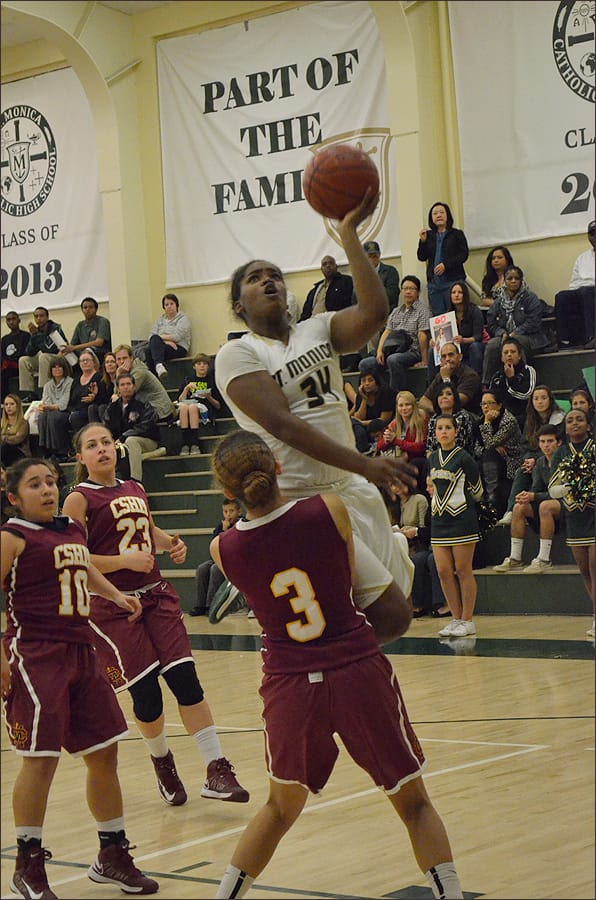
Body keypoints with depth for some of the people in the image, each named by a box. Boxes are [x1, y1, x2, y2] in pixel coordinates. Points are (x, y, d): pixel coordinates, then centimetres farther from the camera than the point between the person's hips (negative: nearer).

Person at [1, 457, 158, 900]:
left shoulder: (74, 530, 14)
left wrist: (116, 596, 22)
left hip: (81, 651, 8)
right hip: (35, 654, -7)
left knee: (104, 754, 10)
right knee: (41, 759, -7)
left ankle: (113, 855, 25)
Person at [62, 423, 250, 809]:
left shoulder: (135, 489, 13)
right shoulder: (79, 499, -6)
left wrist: (171, 544, 9)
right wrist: (126, 561, -21)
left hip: (156, 595, 5)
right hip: (112, 606, -5)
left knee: (185, 678, -7)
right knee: (146, 692, -4)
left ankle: (217, 770, -7)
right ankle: (162, 761, 25)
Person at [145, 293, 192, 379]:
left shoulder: (183, 319, 7)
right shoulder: (160, 319, 23)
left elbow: (176, 337, -8)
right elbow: (151, 336, 10)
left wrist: (160, 337, 0)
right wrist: (166, 341, -7)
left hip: (179, 349, -5)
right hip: (162, 346, 5)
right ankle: (159, 365, -52)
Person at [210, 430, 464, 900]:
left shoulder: (224, 549, -6)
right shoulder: (330, 508, -11)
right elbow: (348, 582, 3)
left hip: (289, 683, 2)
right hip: (357, 669, -2)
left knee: (282, 805, 25)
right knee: (413, 801, 14)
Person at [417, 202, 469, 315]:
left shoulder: (457, 234, 4)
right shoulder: (429, 235, 12)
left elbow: (463, 254, -4)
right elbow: (421, 257, 10)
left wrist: (445, 265, -14)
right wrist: (423, 241, -5)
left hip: (453, 281, -3)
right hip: (434, 283, 3)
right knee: (437, 315, 1)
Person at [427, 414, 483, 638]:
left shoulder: (463, 458, -8)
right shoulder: (433, 458, 11)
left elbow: (477, 491, 1)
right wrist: (433, 490, 13)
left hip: (462, 518, -6)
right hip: (439, 520, 6)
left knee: (463, 570, -3)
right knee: (444, 571, 3)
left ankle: (467, 621, 4)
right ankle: (456, 618, 12)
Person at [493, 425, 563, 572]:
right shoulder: (539, 463, 7)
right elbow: (536, 489, 6)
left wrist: (534, 496, -28)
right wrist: (526, 495, -19)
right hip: (550, 502, 7)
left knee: (545, 506, -36)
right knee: (519, 507, -11)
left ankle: (544, 559, -35)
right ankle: (515, 559, -11)